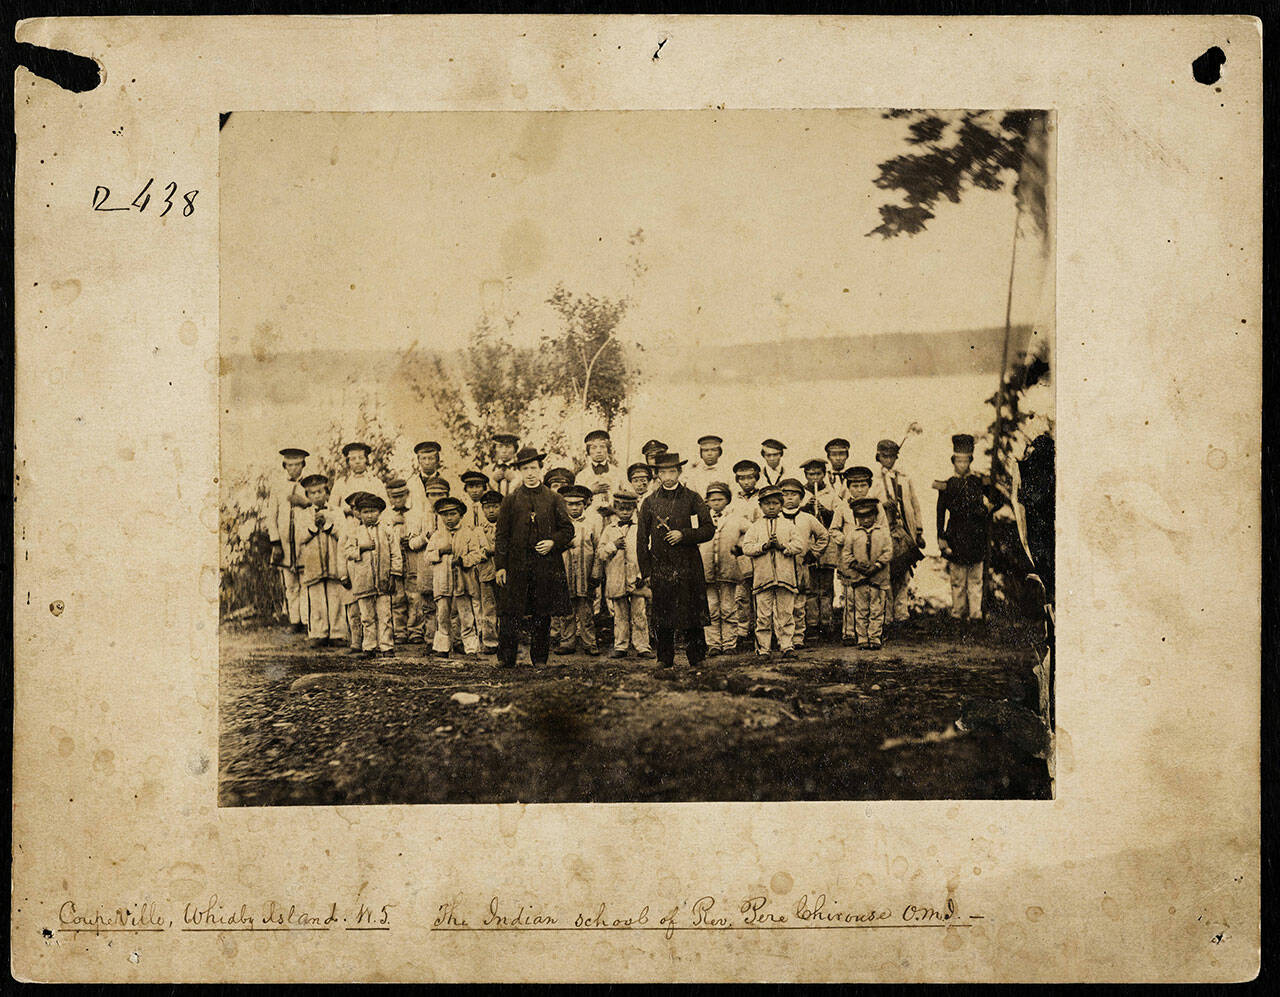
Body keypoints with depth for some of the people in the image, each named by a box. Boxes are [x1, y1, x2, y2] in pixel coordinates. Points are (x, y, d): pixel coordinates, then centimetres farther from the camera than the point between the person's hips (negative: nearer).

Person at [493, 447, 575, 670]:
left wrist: (553, 542, -9)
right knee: (510, 614, -5)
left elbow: (568, 530, 10)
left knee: (543, 614, 6)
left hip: (547, 565, 1)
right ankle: (506, 659, 3)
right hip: (517, 565, -1)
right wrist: (500, 566, -2)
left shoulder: (554, 499, 8)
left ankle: (539, 659, 15)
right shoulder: (511, 499, 7)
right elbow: (501, 534, 5)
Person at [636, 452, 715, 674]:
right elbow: (642, 539, 9)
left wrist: (684, 535, -12)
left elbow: (709, 530, 4)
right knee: (662, 618, 1)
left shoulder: (692, 499, 6)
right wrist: (646, 571, 3)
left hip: (688, 566, -1)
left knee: (692, 613, -1)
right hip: (660, 567, 1)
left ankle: (696, 661, 9)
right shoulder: (650, 502, 9)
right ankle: (665, 662, 9)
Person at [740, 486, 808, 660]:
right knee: (763, 615, 0)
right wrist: (764, 546, -13)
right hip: (762, 577, 0)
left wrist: (782, 546, -12)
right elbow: (746, 547, 0)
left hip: (785, 576, 0)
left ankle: (787, 646, 4)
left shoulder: (788, 525, 12)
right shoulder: (755, 527, 12)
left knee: (785, 614, 0)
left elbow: (799, 545, 2)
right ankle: (762, 648, 4)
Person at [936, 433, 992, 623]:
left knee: (976, 579, 3)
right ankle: (958, 613, 9)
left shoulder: (979, 483, 6)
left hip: (976, 536, 1)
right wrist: (941, 538, -1)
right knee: (957, 579, 1)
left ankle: (976, 613, 8)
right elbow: (941, 514, 4)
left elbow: (986, 511, 9)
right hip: (956, 536, -1)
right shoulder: (947, 485, 3)